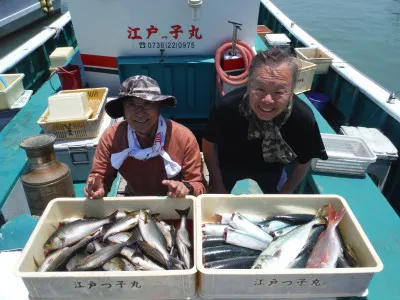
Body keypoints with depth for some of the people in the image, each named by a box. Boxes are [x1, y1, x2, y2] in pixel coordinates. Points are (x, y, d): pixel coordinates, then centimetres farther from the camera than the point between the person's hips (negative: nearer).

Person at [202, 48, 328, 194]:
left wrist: (286, 192, -2)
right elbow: (209, 144, -17)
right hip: (229, 164, 0)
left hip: (270, 169, 1)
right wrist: (218, 185, -7)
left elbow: (304, 161, -13)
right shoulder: (226, 107, -37)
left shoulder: (303, 119, -33)